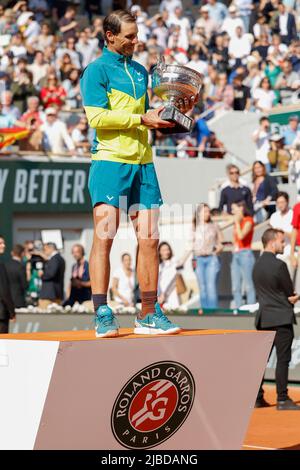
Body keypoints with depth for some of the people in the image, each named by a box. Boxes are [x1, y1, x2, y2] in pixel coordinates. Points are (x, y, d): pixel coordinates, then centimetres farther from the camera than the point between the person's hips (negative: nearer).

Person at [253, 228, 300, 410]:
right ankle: (282, 399, -3)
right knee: (283, 359, -3)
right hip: (281, 318, -8)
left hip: (263, 318, 8)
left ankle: (257, 397, 12)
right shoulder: (279, 265, -15)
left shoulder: (257, 265, 10)